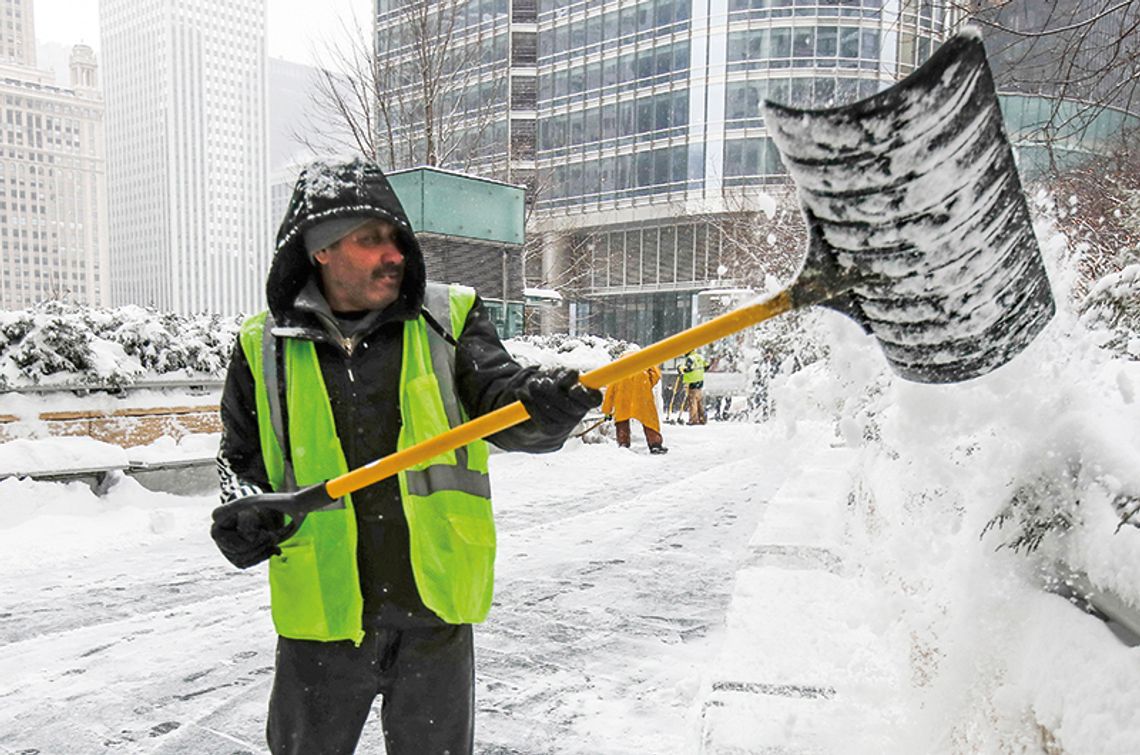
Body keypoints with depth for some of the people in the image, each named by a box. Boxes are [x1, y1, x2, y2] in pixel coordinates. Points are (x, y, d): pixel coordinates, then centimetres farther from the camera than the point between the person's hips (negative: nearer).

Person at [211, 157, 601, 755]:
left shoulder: (448, 320, -1)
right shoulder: (264, 348, 2)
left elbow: (498, 395, -15)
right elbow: (241, 456, 14)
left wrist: (542, 401, -37)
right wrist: (243, 515, -5)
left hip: (435, 613, 0)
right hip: (321, 613, 1)